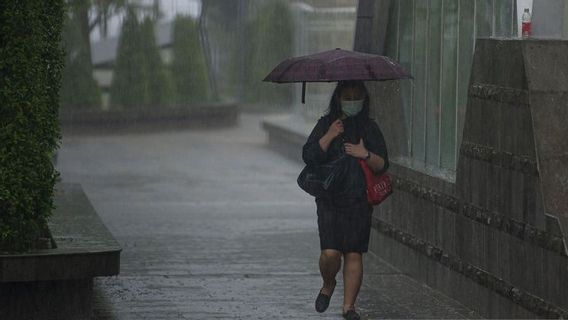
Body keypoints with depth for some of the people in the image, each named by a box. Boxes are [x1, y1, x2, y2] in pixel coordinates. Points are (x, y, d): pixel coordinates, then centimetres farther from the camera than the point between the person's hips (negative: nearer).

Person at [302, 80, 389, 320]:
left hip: (360, 201, 1)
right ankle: (328, 285, 20)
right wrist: (329, 136, -14)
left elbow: (382, 165, 4)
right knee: (330, 252, -11)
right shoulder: (326, 124, 6)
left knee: (354, 254, -2)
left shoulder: (369, 128, 7)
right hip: (330, 199, -1)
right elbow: (309, 156, -4)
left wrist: (366, 155, -15)